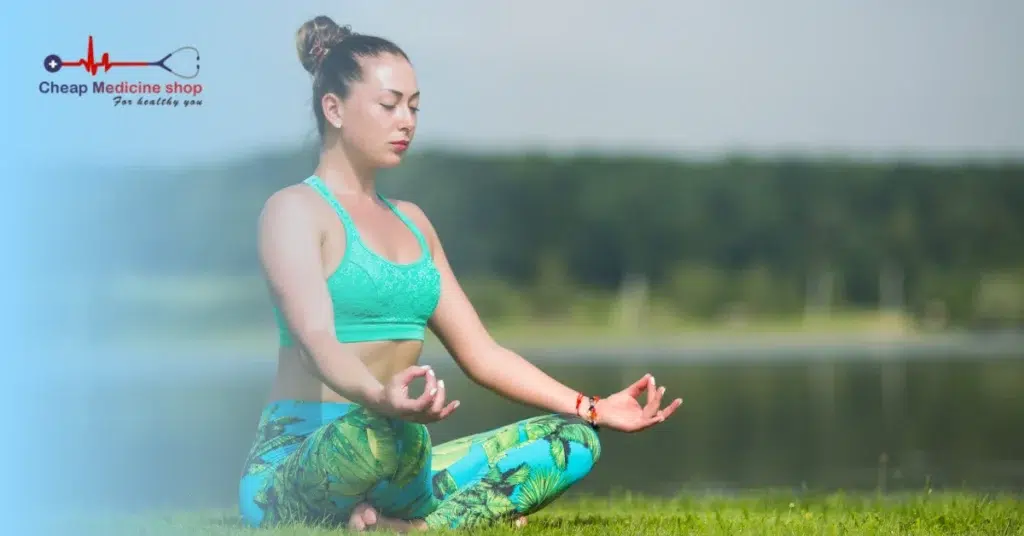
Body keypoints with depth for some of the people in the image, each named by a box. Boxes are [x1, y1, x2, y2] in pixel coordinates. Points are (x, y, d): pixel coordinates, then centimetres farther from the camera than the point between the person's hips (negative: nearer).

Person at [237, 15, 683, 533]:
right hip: (293, 465, -8)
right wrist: (380, 398, -44)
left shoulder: (411, 221, 20)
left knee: (574, 441, -7)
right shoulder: (294, 210, -5)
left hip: (387, 466, 9)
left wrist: (593, 409, 7)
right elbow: (316, 341, -22)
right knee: (385, 431, -42)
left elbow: (481, 354, 18)